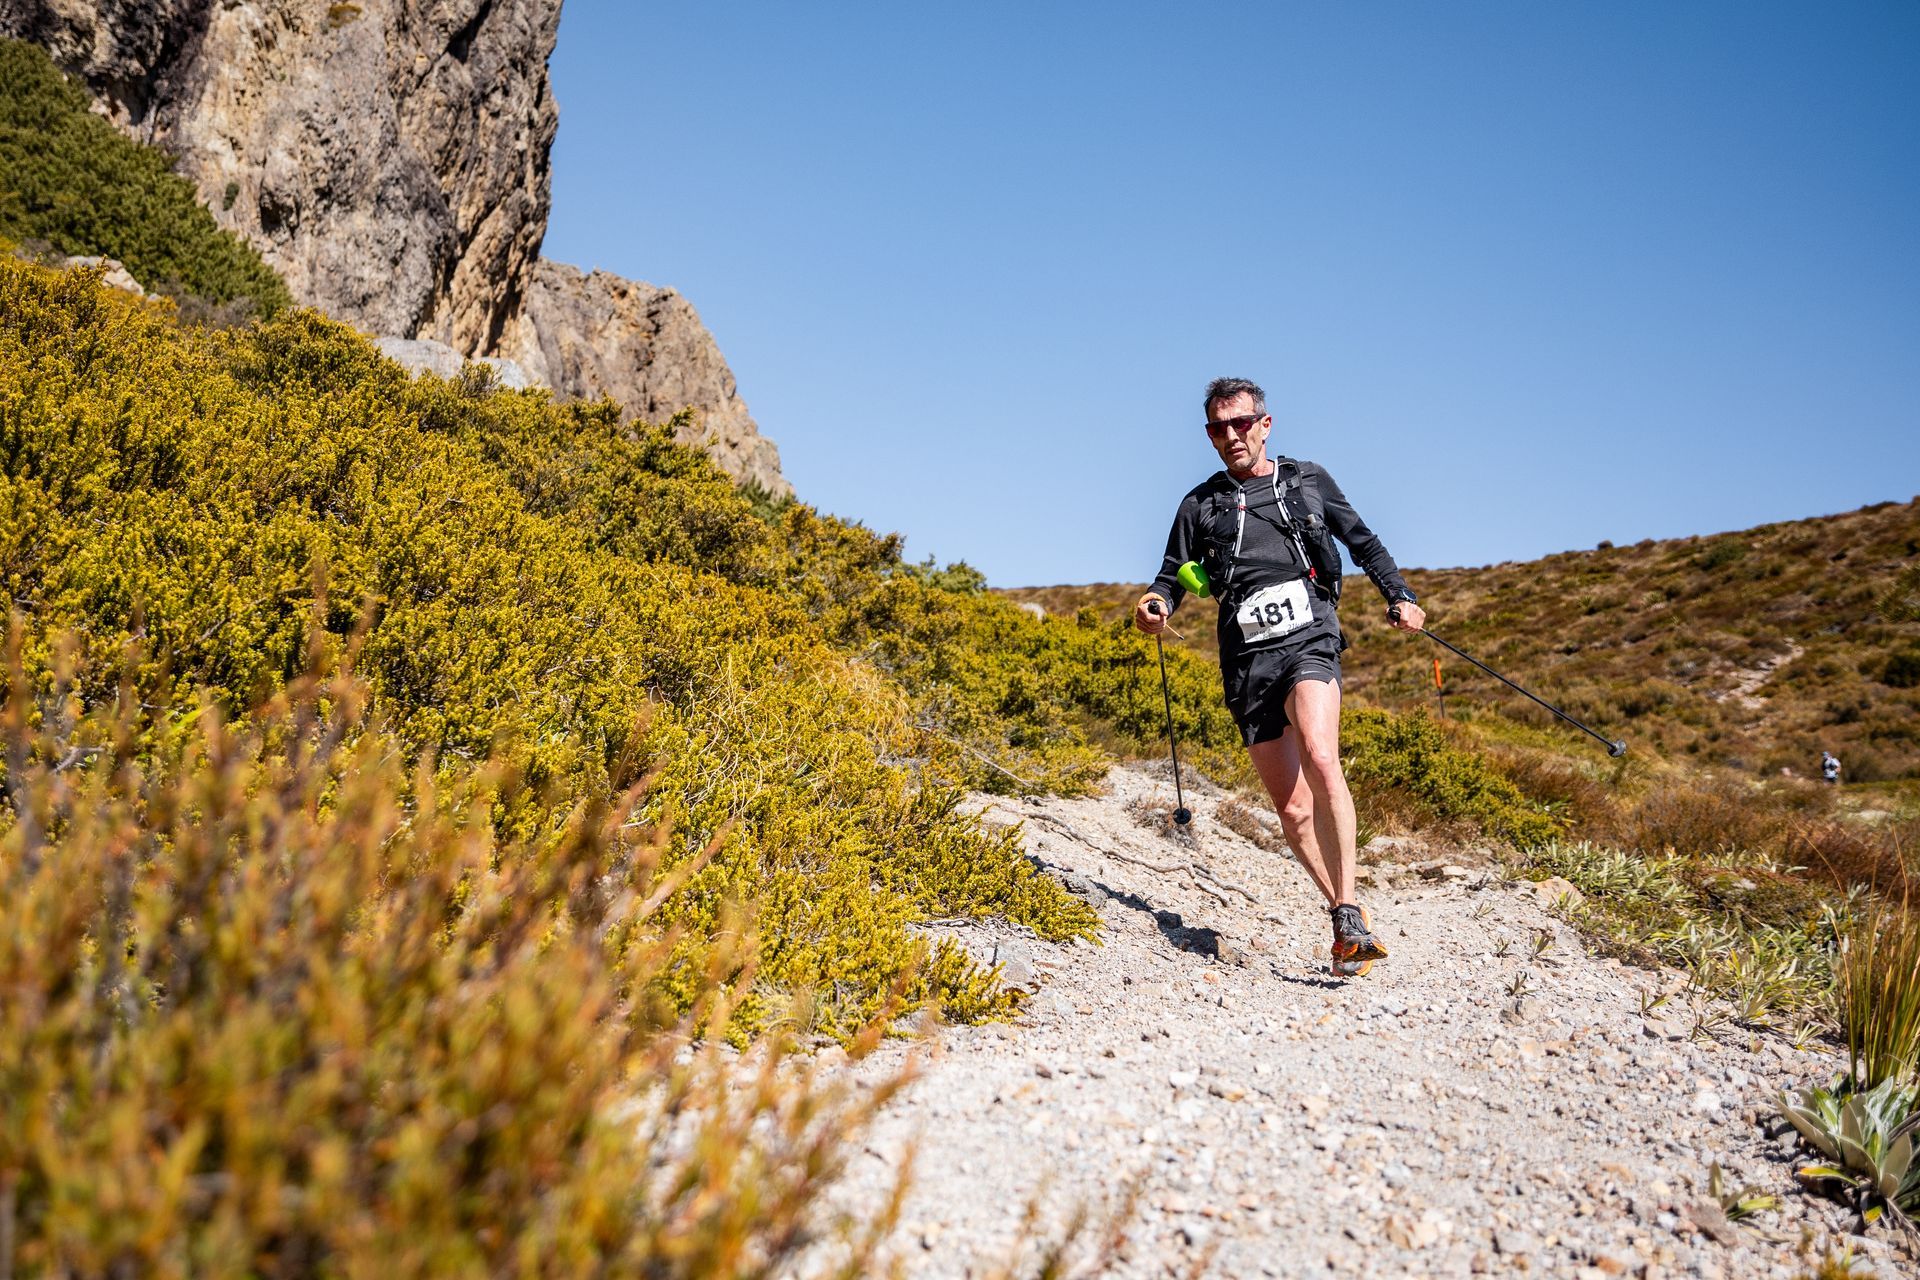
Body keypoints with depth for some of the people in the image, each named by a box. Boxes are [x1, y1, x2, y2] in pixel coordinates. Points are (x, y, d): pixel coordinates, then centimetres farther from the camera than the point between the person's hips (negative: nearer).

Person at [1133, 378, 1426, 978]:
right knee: (1293, 808, 2)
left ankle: (1348, 911, -25)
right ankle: (1347, 920, 15)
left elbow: (1363, 542, 23)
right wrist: (1156, 604, -9)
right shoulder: (1200, 506, 16)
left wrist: (1399, 596, 9)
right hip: (1248, 660, 2)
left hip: (1308, 640, -2)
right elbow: (1172, 576, 14)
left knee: (1320, 759, -29)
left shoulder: (1309, 482, 15)